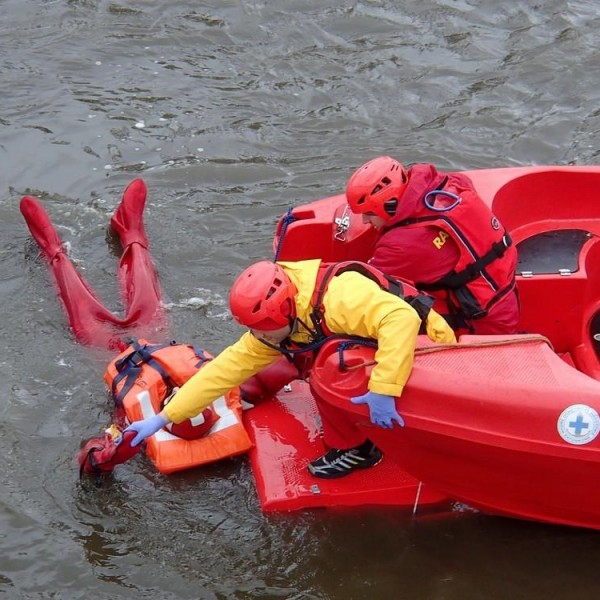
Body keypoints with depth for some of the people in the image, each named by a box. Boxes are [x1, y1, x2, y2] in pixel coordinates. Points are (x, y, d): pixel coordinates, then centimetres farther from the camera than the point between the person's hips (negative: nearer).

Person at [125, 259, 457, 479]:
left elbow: (402, 318, -42)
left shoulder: (336, 298, -32)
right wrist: (162, 418, -6)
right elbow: (228, 367, -3)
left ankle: (356, 449, -3)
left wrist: (383, 390, -44)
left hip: (425, 349, -9)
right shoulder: (275, 327, -6)